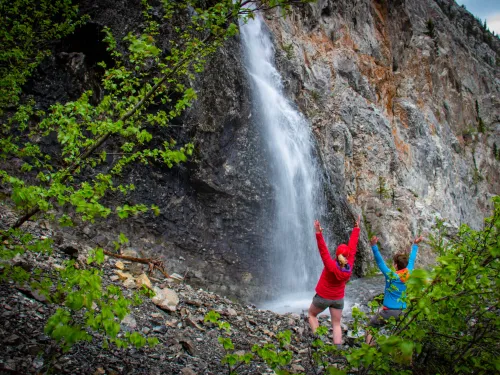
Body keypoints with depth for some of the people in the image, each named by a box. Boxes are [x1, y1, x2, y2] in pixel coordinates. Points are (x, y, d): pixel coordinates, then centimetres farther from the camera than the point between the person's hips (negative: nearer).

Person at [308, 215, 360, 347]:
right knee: (336, 324, 12)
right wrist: (356, 229, -7)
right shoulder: (349, 266, -17)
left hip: (323, 297, -3)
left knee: (311, 314, 21)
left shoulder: (331, 266, -27)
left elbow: (323, 250, -35)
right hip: (338, 299, 3)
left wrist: (318, 233, -41)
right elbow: (352, 246, -12)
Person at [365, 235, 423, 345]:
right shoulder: (409, 274, 0)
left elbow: (380, 262, -19)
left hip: (389, 311, -5)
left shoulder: (391, 275, -14)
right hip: (403, 311, 5)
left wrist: (374, 246, -26)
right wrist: (415, 245, 29)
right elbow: (412, 259, 15)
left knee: (370, 327, 10)